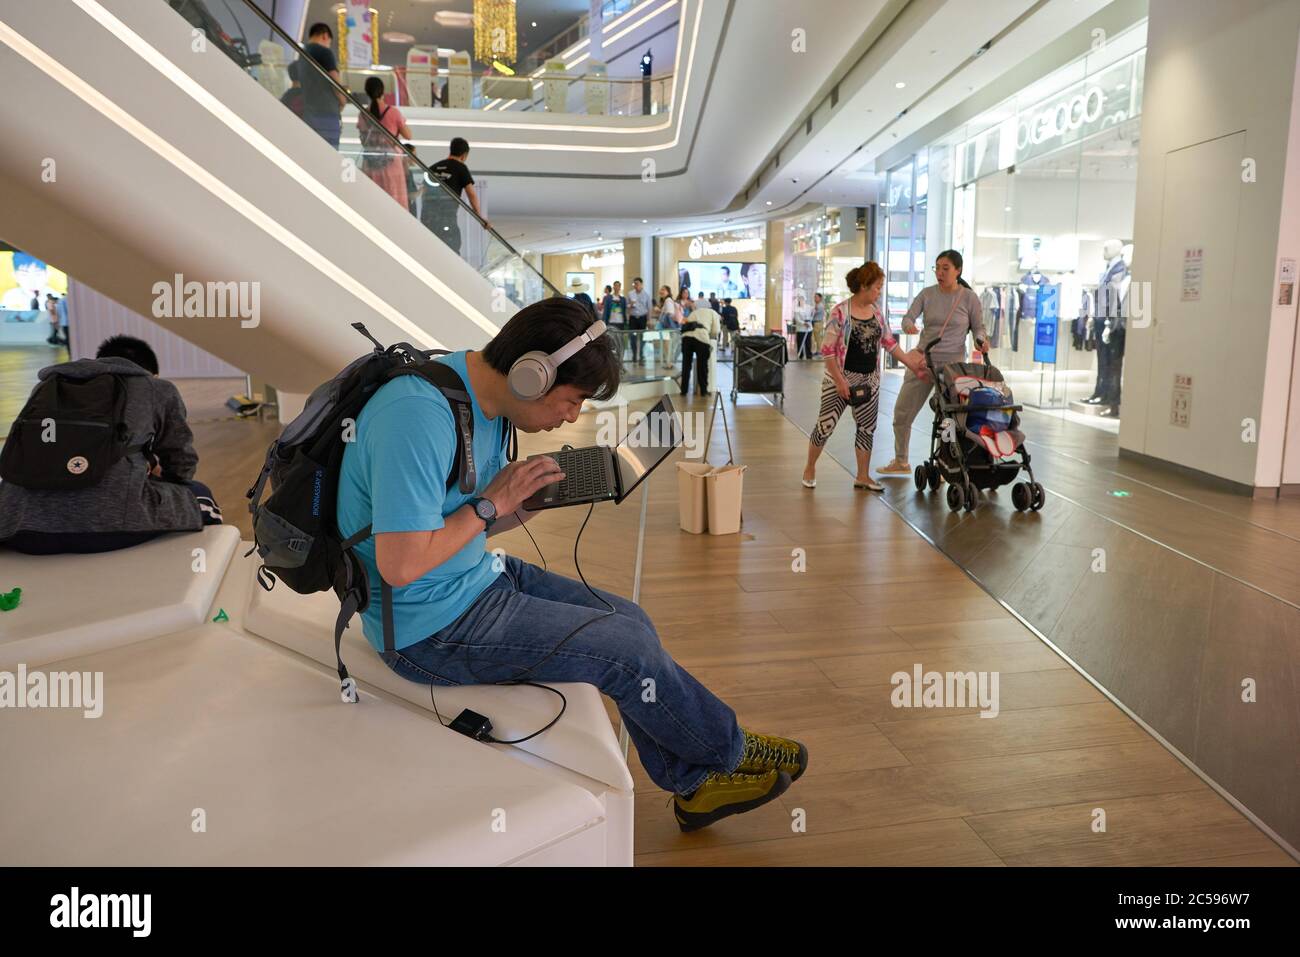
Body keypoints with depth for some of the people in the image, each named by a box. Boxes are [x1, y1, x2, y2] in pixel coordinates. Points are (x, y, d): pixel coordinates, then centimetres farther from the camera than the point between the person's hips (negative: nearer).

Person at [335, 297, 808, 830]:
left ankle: (694, 785, 20)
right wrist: (492, 503, -20)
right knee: (627, 646, -9)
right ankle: (731, 750, 17)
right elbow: (399, 565, -30)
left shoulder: (485, 401, 2)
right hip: (430, 626, -9)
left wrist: (529, 501, -7)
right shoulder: (419, 417, -28)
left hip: (481, 577, 9)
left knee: (631, 620, 6)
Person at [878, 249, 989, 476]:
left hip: (952, 363, -3)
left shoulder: (969, 298, -3)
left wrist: (981, 339, -14)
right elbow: (908, 317, -3)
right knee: (902, 412, 6)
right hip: (923, 359, 3)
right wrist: (909, 326, -25)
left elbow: (978, 326, 7)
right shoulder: (927, 294, 2)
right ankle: (900, 462, 23)